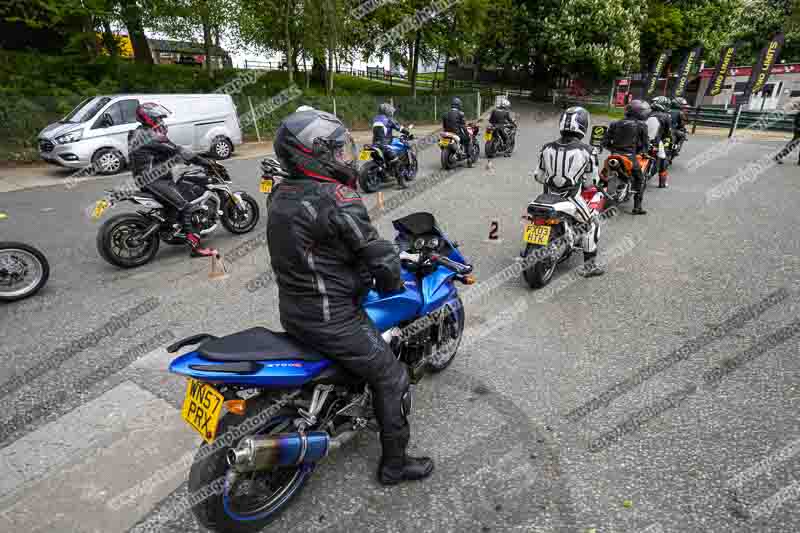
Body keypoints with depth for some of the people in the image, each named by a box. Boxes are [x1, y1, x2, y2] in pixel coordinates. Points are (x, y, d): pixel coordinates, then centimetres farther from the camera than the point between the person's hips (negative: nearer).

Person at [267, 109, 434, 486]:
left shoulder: (281, 195, 4)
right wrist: (392, 284, 3)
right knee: (391, 377, 8)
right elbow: (378, 256, -19)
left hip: (291, 309, 9)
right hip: (329, 319, -9)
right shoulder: (338, 199, -23)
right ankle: (394, 463, 25)